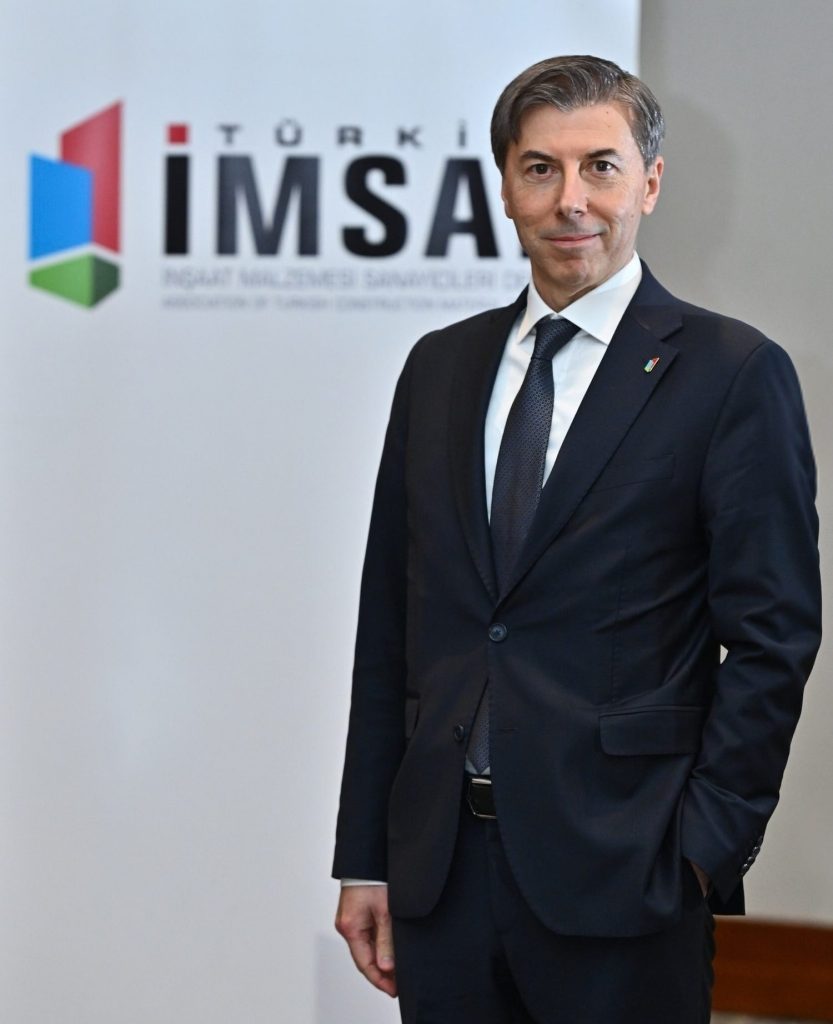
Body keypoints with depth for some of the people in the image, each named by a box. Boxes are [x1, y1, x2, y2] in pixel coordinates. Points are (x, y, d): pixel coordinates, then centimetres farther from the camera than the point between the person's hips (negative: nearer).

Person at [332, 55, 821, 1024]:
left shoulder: (734, 373, -3)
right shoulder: (439, 367, 11)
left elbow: (772, 636, -6)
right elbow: (388, 626, 11)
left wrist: (707, 851, -11)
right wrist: (365, 859, 9)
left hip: (619, 873, -4)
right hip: (438, 867, 4)